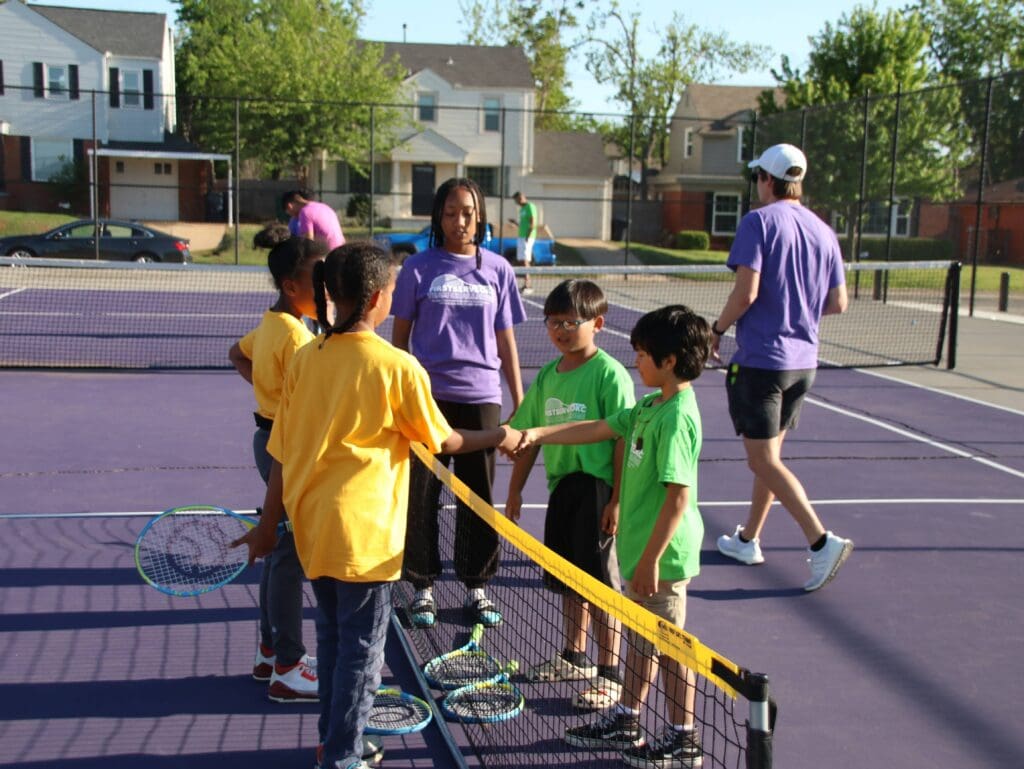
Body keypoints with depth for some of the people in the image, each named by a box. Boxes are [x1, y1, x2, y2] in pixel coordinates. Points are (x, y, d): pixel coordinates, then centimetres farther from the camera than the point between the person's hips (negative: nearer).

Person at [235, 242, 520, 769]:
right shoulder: (398, 366, -14)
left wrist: (268, 523, 12)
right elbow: (440, 441, -3)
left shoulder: (305, 359, -1)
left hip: (312, 525, 6)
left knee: (332, 636, 21)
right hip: (365, 533, -5)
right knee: (361, 649, 8)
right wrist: (498, 438, 14)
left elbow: (281, 452, 2)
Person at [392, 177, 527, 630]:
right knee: (422, 495, 3)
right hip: (428, 395, -1)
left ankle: (476, 587, 22)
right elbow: (400, 335, 7)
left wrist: (520, 403, 8)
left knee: (478, 497, 8)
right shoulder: (419, 268, 2)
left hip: (482, 397, 1)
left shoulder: (497, 270, 7)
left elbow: (506, 341, 10)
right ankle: (423, 587, 17)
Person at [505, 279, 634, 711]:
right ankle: (575, 657, 35)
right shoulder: (548, 376, 9)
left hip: (596, 488, -7)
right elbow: (529, 436, 14)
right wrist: (515, 492, 15)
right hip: (561, 484, 7)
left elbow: (623, 440, -15)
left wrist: (617, 499, -18)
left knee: (600, 584, -1)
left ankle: (609, 674, 11)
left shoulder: (610, 374, -12)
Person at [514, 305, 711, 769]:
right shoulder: (650, 406, 6)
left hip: (663, 554, -9)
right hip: (640, 548, 9)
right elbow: (599, 429, 15)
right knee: (641, 637, 20)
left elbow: (679, 496, -25)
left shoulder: (676, 417, -22)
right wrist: (537, 434, 10)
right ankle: (625, 721, 35)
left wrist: (652, 558, -24)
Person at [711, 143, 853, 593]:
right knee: (769, 453, 18)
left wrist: (719, 328, -4)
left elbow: (747, 290, -20)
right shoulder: (823, 232, 8)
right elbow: (838, 303, 9)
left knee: (764, 461, -2)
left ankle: (823, 542, -13)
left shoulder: (759, 221, -11)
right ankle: (748, 541, 29)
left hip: (760, 358, -7)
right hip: (803, 361, 7)